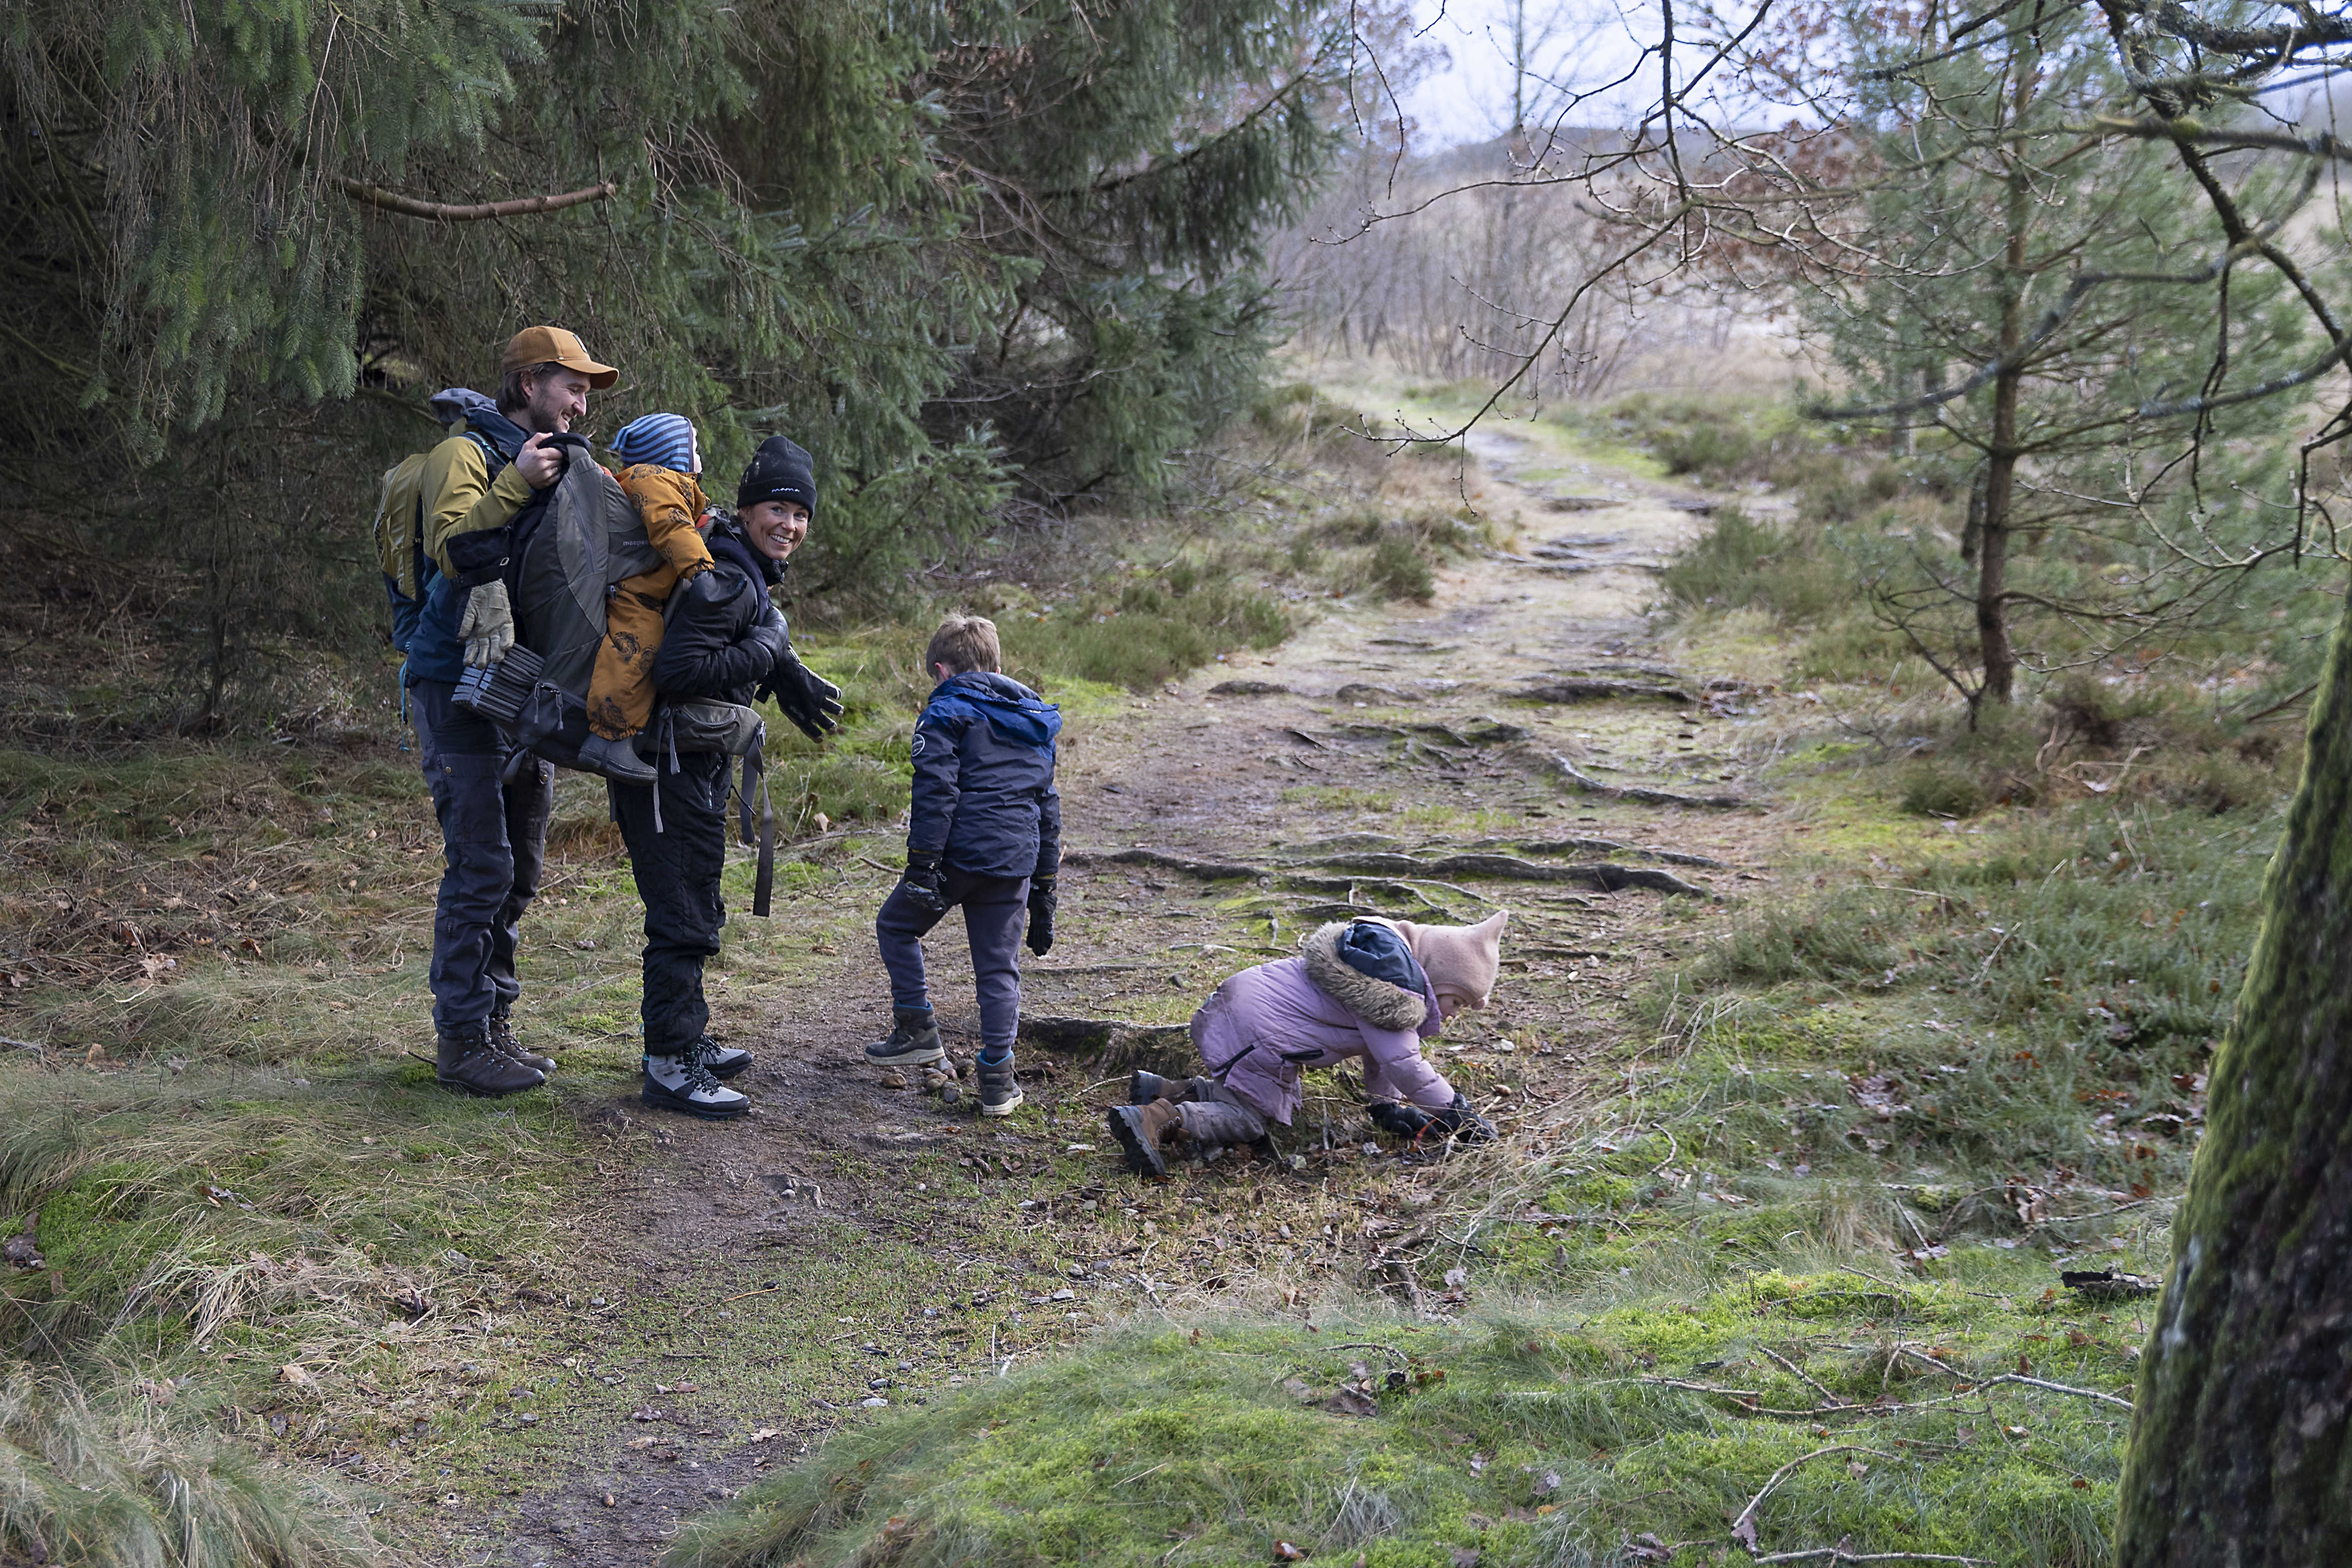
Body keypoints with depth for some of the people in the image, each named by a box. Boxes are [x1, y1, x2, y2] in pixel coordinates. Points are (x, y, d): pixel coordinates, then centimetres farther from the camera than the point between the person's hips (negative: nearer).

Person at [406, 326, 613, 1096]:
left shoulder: (556, 466, 20)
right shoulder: (465, 454, -7)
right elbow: (449, 547, -21)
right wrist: (516, 484, -27)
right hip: (461, 689, -9)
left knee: (518, 868, 11)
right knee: (480, 867, -10)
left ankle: (495, 1026, 20)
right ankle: (462, 1039, -3)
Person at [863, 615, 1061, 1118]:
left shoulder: (946, 714, -1)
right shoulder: (1035, 724, 20)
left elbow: (936, 794, -13)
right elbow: (1048, 808, 22)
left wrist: (921, 865, -15)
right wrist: (1044, 889, 26)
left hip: (959, 851, -5)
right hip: (1015, 862, 5)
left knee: (896, 926, 18)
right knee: (999, 967, 10)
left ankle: (918, 1030, 16)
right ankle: (997, 1078, 6)